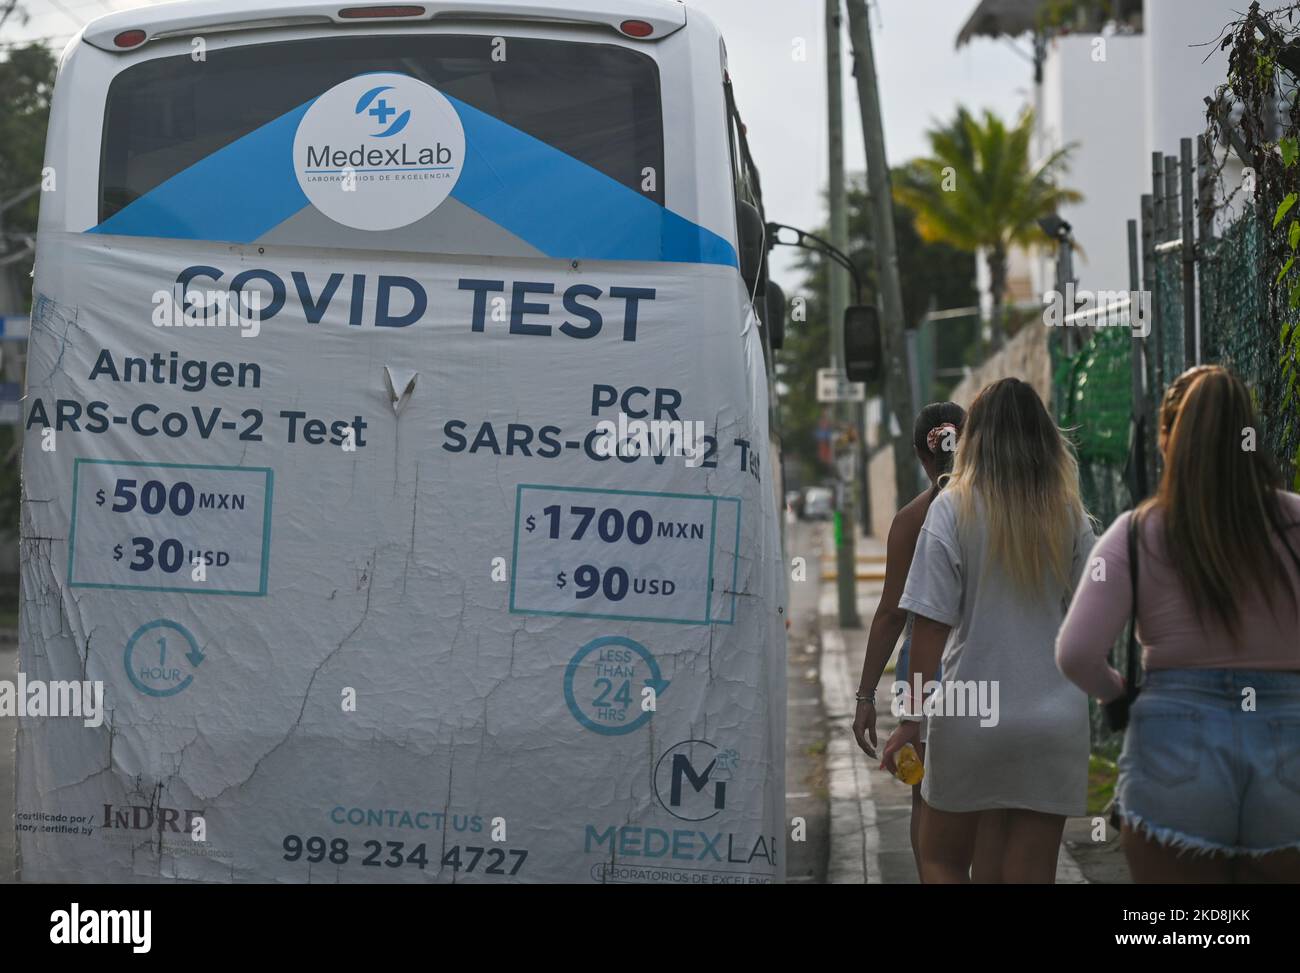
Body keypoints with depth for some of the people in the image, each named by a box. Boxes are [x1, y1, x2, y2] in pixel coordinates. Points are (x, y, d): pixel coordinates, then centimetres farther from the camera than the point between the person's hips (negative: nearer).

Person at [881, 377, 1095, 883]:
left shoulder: (953, 507, -6)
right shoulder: (1070, 514, 3)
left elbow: (930, 623, -9)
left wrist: (911, 718, -3)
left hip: (969, 714, -3)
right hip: (1056, 718, 3)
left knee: (942, 861, 15)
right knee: (1031, 874, 7)